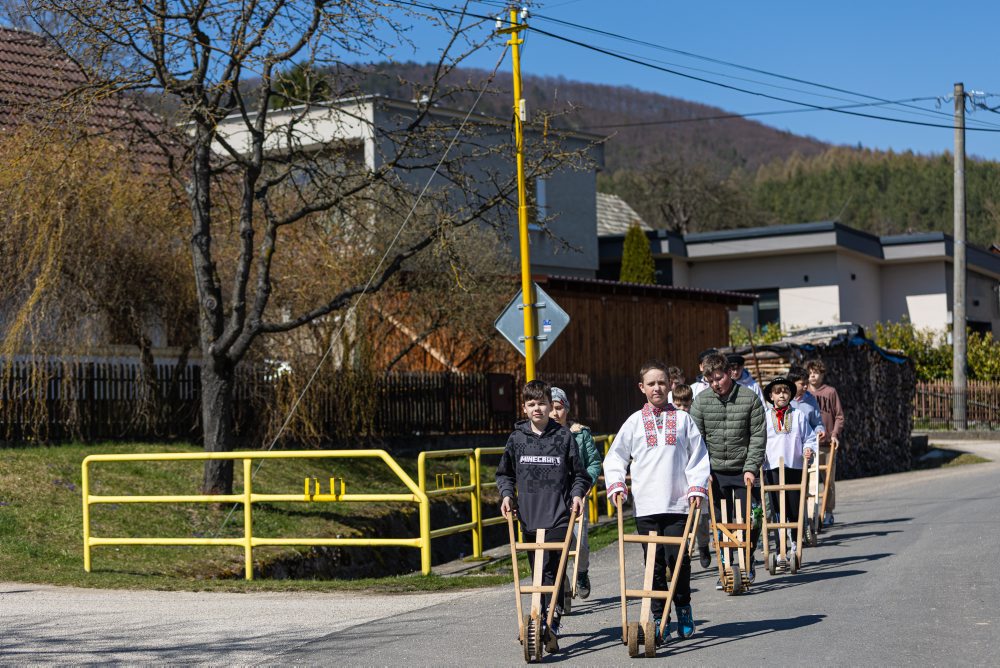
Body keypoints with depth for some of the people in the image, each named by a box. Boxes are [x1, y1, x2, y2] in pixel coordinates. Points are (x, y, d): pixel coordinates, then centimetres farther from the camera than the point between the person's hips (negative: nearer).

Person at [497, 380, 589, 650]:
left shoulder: (564, 435, 2)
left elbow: (579, 473, 11)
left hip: (558, 516, -3)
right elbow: (504, 473, 19)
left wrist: (577, 493, -6)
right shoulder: (517, 438, 7)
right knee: (537, 572, 8)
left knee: (553, 571, -10)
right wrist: (507, 494, 3)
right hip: (529, 516, 3)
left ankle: (551, 627, -10)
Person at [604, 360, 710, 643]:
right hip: (646, 505, 1)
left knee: (678, 558, -4)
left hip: (678, 503, -1)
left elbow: (699, 457, 8)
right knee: (654, 563, 2)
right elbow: (614, 457, 11)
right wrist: (616, 485, -2)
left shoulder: (682, 419, 8)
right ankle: (659, 616, 10)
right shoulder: (635, 422, 9)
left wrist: (697, 487, -3)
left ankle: (683, 608, 17)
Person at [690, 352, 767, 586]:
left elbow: (758, 435, -5)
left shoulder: (749, 398, -6)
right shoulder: (701, 401, -1)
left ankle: (748, 563, 25)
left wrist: (751, 468, -11)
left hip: (744, 470, -1)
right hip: (715, 471, 1)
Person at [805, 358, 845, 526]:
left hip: (827, 443, -1)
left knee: (829, 479, 3)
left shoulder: (831, 392, 6)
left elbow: (839, 416, 7)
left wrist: (835, 434, -7)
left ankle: (829, 513, 11)